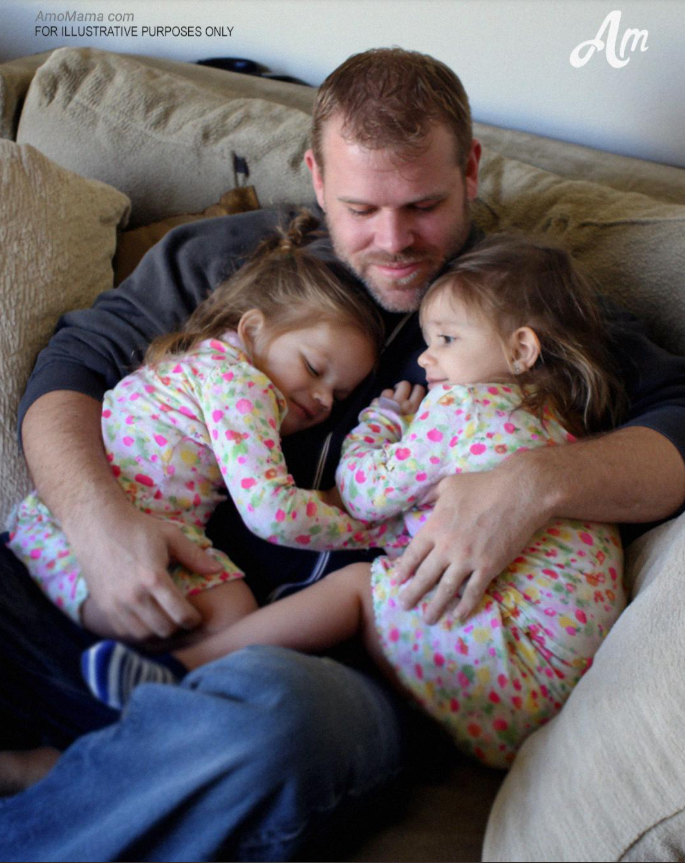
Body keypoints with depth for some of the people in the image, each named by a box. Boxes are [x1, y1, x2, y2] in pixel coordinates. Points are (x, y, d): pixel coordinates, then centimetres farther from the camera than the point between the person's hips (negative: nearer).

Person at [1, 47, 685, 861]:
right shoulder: (230, 255, 12)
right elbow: (77, 360, 12)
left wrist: (539, 480, -21)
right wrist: (96, 514, -9)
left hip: (340, 665, -1)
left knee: (266, 710, -38)